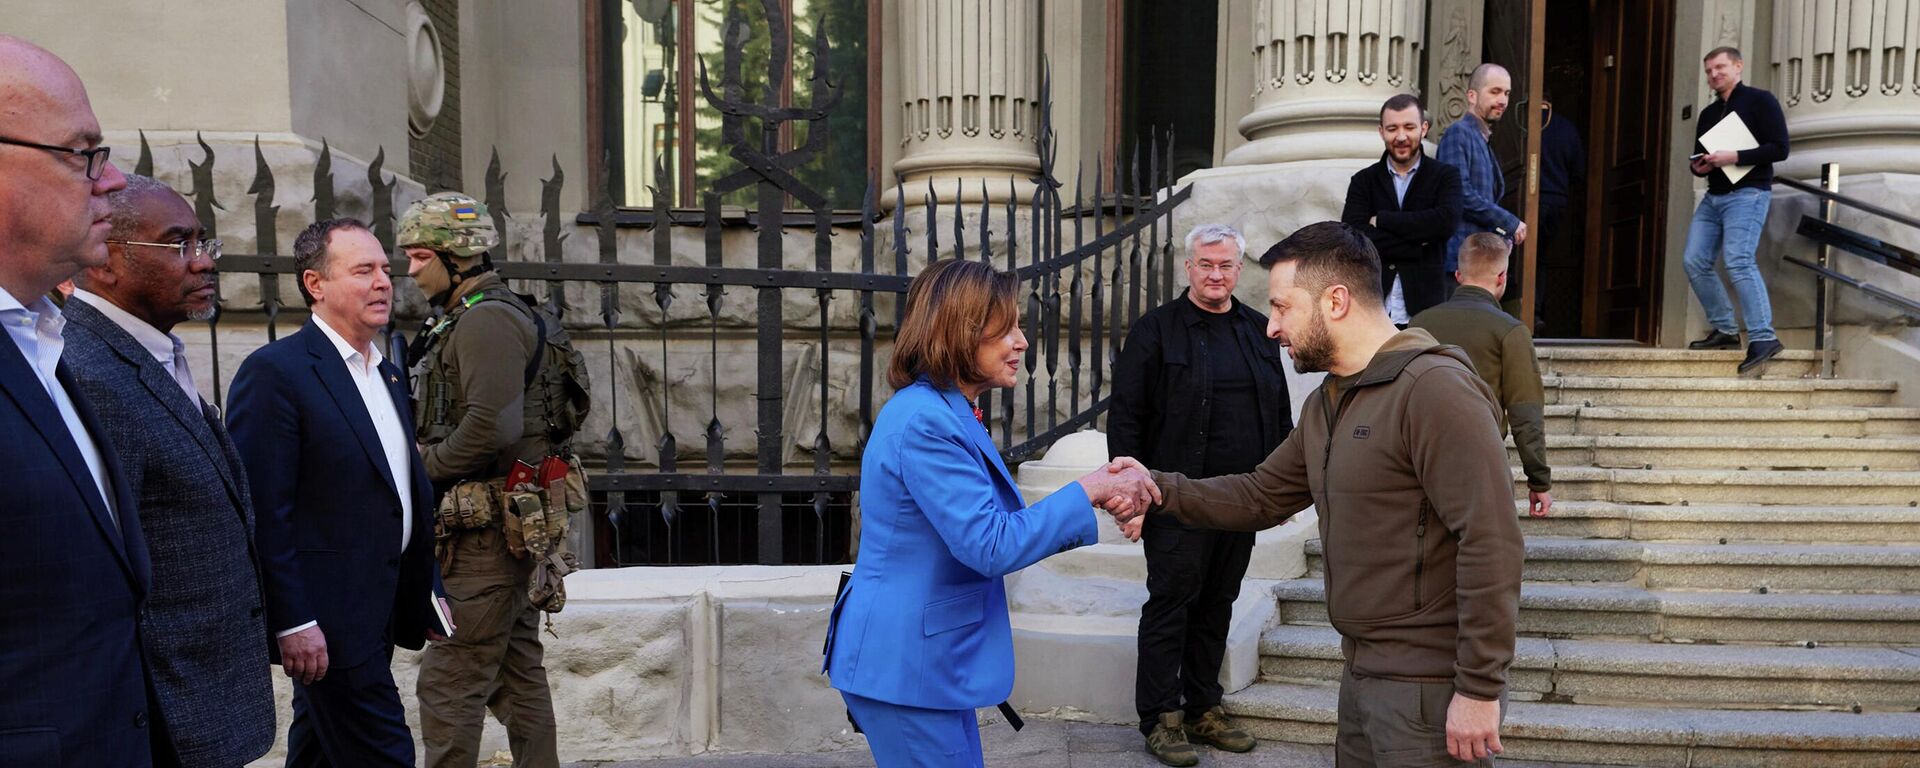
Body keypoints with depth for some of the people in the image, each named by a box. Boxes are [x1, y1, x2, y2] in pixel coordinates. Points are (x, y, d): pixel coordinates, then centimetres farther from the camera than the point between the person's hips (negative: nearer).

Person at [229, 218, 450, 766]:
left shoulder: (388, 375, 13)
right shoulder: (274, 371, -12)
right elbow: (264, 512, -17)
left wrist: (428, 593, 16)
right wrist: (292, 623, -19)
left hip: (381, 614, 8)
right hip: (327, 625, -8)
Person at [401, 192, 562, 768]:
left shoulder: (484, 320, -14)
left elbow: (493, 425, -25)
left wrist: (425, 463, -10)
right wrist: (425, 452, 7)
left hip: (488, 531, -10)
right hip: (513, 524, 10)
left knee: (448, 684, -5)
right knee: (518, 671, 15)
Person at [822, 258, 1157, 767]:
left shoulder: (948, 414, 10)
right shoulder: (925, 423, -22)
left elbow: (1001, 524, 8)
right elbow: (991, 546, -24)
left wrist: (1102, 497, -4)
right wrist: (1087, 491, -17)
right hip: (904, 664, -10)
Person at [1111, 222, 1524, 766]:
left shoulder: (1435, 389, -19)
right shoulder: (1327, 402, 11)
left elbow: (1490, 542, -22)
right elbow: (1261, 496, 12)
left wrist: (1480, 690, -21)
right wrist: (1158, 490, -2)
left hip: (1429, 690, -8)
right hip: (1362, 675, 9)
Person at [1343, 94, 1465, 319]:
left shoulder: (1445, 176, 7)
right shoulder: (1363, 180, 8)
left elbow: (1447, 221, -12)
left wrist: (1381, 220, -7)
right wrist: (1419, 245, -9)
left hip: (1424, 302, 0)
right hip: (1371, 301, 1)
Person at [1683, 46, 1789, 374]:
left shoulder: (1759, 100, 0)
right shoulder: (1708, 113, 20)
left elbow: (1779, 148, -9)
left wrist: (1734, 157, -19)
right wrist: (1698, 166, 0)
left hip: (1748, 193, -8)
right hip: (1713, 196, 8)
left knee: (1738, 260, -22)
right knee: (1695, 262, -1)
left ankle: (1763, 338, -22)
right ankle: (1724, 330, 11)